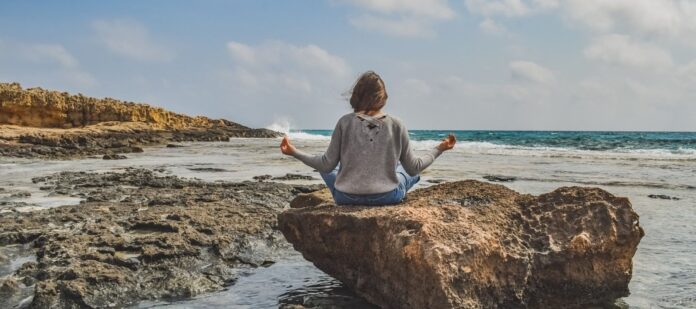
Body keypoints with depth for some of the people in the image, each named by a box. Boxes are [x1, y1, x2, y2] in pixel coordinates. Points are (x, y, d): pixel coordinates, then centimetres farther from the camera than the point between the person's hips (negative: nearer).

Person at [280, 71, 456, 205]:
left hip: (346, 198, -1)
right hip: (387, 198, 2)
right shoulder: (396, 125, -5)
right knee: (412, 172, 31)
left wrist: (294, 152, 6)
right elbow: (414, 167, 1)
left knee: (326, 168, 32)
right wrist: (439, 149, 16)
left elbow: (327, 165, -6)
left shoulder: (345, 123, -7)